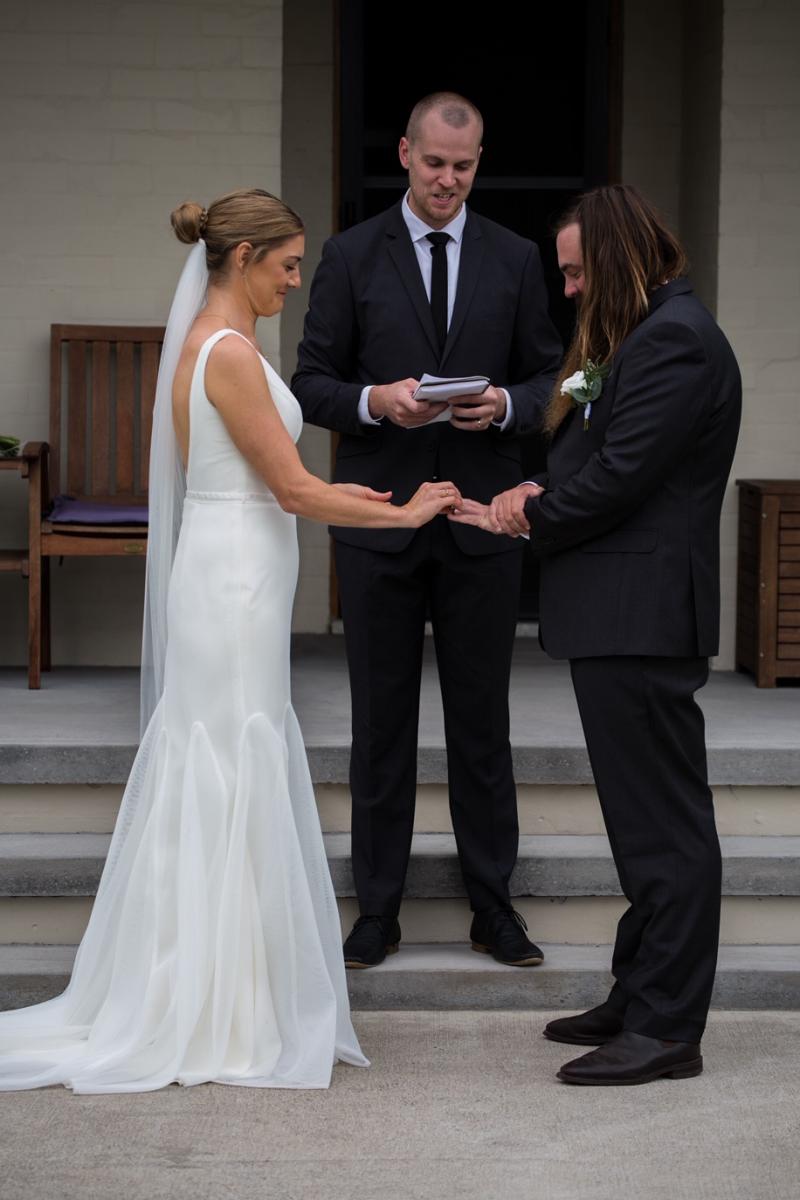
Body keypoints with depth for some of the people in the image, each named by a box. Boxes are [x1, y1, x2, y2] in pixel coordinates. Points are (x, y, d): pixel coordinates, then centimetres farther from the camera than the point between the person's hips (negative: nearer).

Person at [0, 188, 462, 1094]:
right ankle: (217, 1016, 5)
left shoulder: (204, 343, 13)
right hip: (235, 584, -10)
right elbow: (291, 490, -16)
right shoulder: (231, 354, -17)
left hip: (225, 578, 10)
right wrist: (403, 514, -7)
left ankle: (200, 999, 21)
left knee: (221, 781, 13)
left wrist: (331, 492, 17)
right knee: (232, 782, -3)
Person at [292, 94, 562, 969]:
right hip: (379, 520, -1)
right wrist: (376, 400, -18)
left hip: (481, 521, 1)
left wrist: (506, 404, -13)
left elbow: (548, 377, 9)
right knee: (381, 723, 6)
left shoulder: (514, 259, 7)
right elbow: (312, 383, 2)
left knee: (482, 722, 7)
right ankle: (378, 908, 16)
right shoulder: (352, 256, 2)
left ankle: (493, 905, 17)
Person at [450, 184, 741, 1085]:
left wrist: (527, 518, -5)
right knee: (649, 820, 16)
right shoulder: (648, 334, 18)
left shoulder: (675, 341, -16)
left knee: (663, 824, -5)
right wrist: (541, 494, 1)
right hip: (625, 613, 11)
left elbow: (620, 477, -20)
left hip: (643, 615, -11)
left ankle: (667, 1030, 1)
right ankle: (642, 1000, 25)